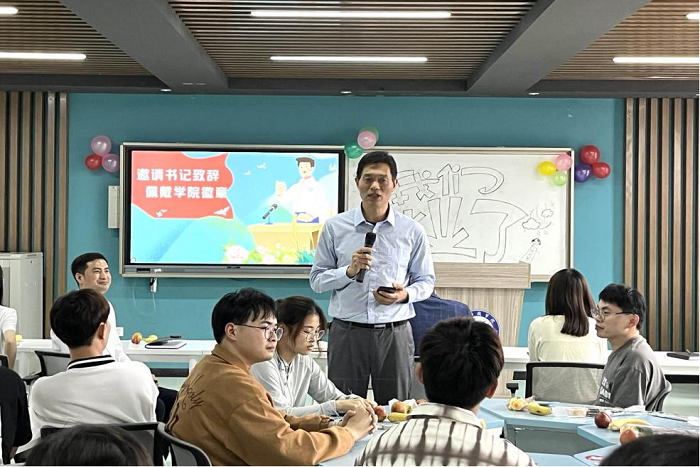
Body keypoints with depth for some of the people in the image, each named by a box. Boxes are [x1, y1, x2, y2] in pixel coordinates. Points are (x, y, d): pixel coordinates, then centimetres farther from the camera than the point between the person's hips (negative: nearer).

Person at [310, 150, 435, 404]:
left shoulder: (412, 231, 3)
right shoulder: (335, 227, 3)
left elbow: (426, 280, 9)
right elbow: (316, 280, 4)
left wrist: (405, 294, -12)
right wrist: (350, 270, -13)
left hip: (395, 334, 0)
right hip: (346, 333, 0)